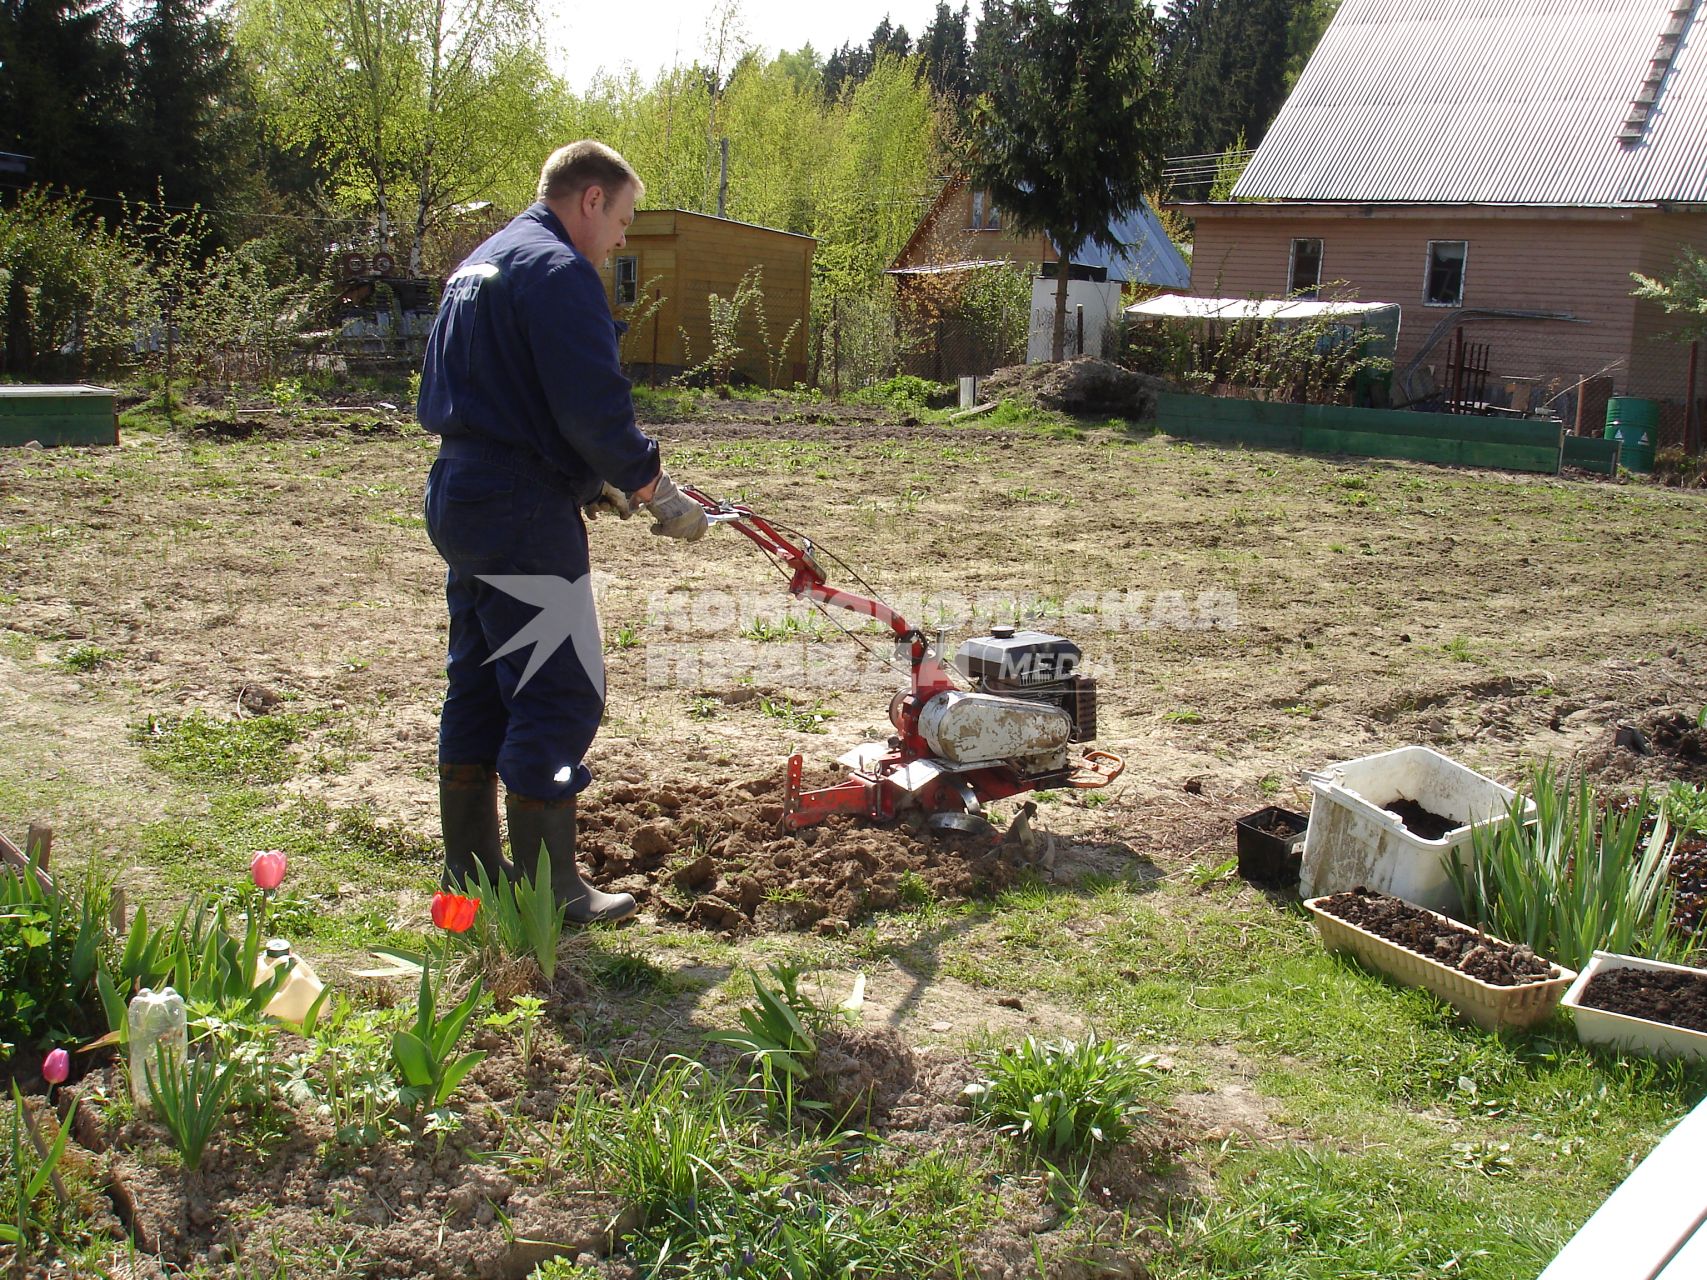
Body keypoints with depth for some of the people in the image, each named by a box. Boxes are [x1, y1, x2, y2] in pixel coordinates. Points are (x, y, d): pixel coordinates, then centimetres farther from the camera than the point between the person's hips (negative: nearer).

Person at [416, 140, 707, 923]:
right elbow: (595, 408, -21)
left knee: (479, 685, 16)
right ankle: (547, 890, 0)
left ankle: (470, 871, 25)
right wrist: (659, 496, -10)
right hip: (524, 516, -11)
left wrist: (591, 482, 19)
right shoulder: (558, 271, -13)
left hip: (462, 499, 11)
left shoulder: (477, 265, 19)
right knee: (561, 695, -5)